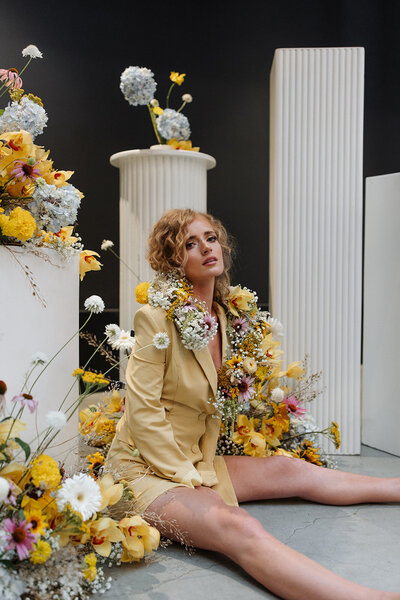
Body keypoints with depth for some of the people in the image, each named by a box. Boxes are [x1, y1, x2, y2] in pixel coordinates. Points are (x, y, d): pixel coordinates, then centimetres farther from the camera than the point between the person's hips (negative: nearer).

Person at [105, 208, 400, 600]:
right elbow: (143, 410, -18)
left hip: (194, 461, 8)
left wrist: (203, 467, 4)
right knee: (236, 526, -31)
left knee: (292, 470, 7)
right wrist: (187, 478, -14)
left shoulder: (221, 316, 5)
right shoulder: (156, 318, -18)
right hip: (144, 467, -7)